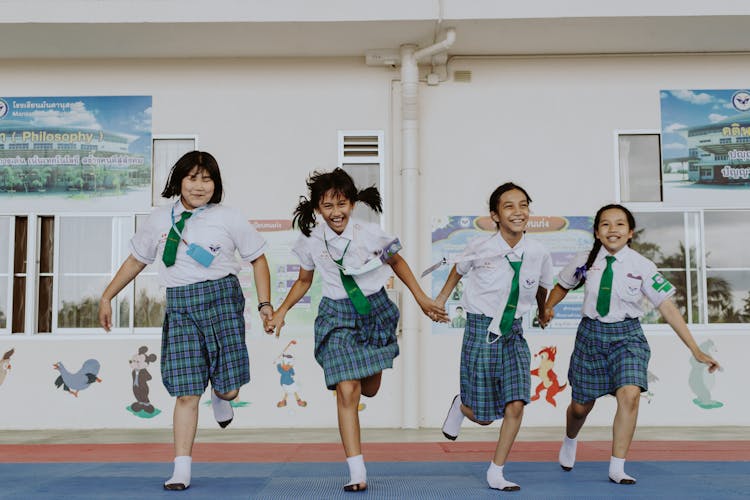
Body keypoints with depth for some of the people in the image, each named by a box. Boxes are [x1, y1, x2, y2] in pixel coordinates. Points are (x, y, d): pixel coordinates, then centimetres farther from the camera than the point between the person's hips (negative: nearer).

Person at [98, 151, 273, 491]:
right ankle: (181, 470, 3)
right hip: (180, 305, 1)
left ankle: (220, 397, 37)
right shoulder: (159, 220, 8)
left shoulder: (229, 218, 2)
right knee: (186, 392, -5)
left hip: (220, 297, -1)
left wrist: (265, 303, 2)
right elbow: (136, 260, 20)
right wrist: (106, 297, 20)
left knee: (229, 388, -3)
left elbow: (258, 258, 10)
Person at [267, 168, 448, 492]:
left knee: (370, 389, 13)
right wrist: (281, 311, -2)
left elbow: (396, 262, 6)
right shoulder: (311, 241, -7)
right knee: (347, 391, -13)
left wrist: (421, 299, 5)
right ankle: (357, 472, -6)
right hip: (337, 316, -1)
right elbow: (303, 281, 9)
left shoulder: (370, 233, -12)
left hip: (375, 310, 1)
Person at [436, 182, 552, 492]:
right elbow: (459, 269, 10)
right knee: (483, 417, 2)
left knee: (515, 406, -9)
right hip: (481, 330, -2)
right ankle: (461, 405, 40)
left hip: (514, 333, 3)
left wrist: (543, 312, 31)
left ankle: (495, 474, 9)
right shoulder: (480, 248, -13)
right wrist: (441, 299, 15)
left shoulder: (538, 254, -6)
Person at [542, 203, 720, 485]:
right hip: (591, 333, 2)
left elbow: (667, 307, -9)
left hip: (627, 335, -1)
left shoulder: (642, 266, -10)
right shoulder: (585, 261, -4)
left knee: (629, 394, -24)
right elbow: (562, 286, 14)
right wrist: (548, 307, -7)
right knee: (581, 405, 11)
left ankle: (617, 469, -12)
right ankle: (569, 442, 47)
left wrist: (695, 349, -11)